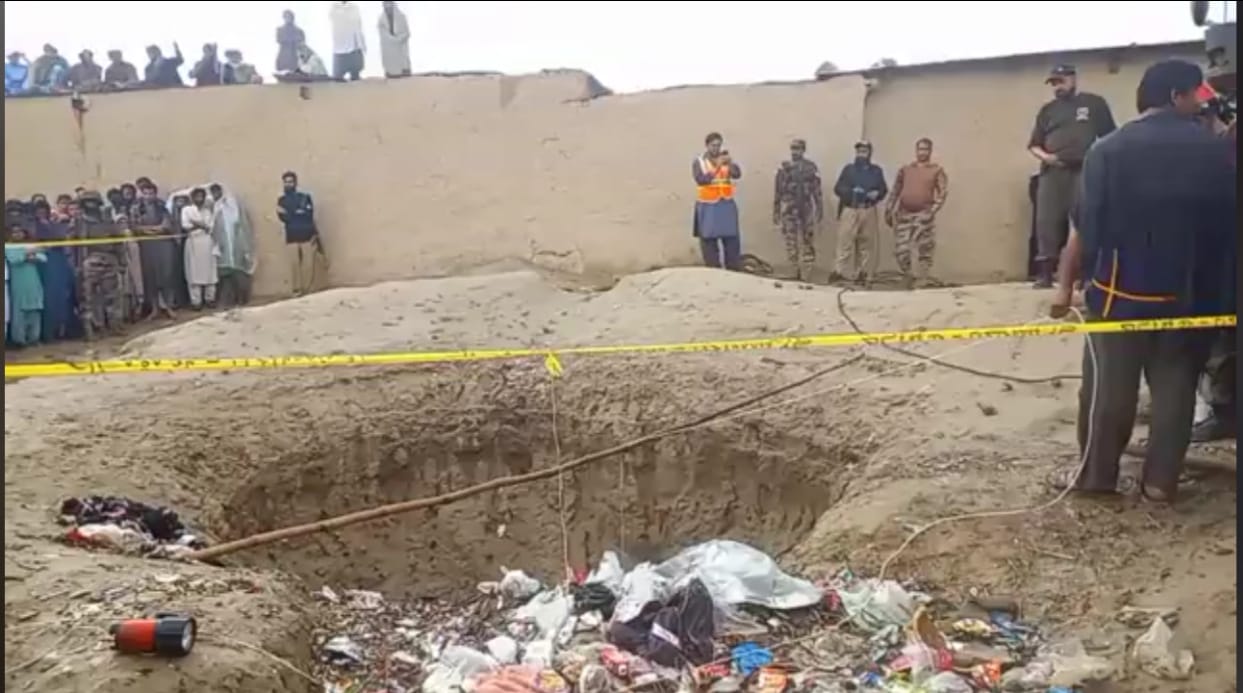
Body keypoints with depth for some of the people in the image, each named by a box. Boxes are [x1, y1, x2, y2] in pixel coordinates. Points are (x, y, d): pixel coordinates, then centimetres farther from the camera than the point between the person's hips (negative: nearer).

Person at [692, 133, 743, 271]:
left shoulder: (726, 161, 7)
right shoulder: (698, 163, 0)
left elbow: (737, 174, -10)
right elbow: (701, 180, -18)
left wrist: (729, 163, -30)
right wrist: (717, 167, -27)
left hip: (726, 206, 2)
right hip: (708, 207, -2)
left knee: (732, 240, 1)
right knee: (709, 240, 1)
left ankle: (735, 271, 8)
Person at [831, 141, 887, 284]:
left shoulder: (876, 171, 12)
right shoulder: (848, 169, 8)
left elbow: (884, 189, 12)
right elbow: (837, 188, 2)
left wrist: (877, 193, -10)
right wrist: (851, 191, -15)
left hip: (869, 211, 1)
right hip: (849, 210, -1)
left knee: (867, 243, 2)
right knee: (845, 241, -7)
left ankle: (863, 273, 8)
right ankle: (840, 271, -4)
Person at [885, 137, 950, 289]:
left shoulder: (937, 171, 4)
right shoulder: (905, 169, 13)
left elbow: (943, 192, -5)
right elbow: (895, 192, 14)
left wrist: (933, 210, -18)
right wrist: (889, 211, 8)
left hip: (924, 216, -2)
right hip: (903, 214, 3)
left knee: (924, 252, -2)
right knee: (900, 250, -1)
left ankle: (919, 281, 7)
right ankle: (908, 276, 19)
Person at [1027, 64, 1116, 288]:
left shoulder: (1094, 103, 9)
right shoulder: (1048, 110, 16)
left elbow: (1110, 138, 7)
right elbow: (1033, 145, 15)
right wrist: (1045, 156, -4)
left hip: (1085, 172, -2)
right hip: (1052, 173, 3)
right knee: (1047, 222, -2)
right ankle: (1045, 273, 1)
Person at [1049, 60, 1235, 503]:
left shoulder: (1110, 150, -6)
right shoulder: (1217, 151, 1)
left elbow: (1085, 227, -9)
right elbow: (1228, 226, 7)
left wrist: (1066, 284, -2)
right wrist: (1221, 290, 17)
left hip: (1122, 291, -2)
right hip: (1192, 294, 2)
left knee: (1108, 388, 6)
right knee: (1176, 387, 11)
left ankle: (1096, 475, 14)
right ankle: (1161, 481, 17)